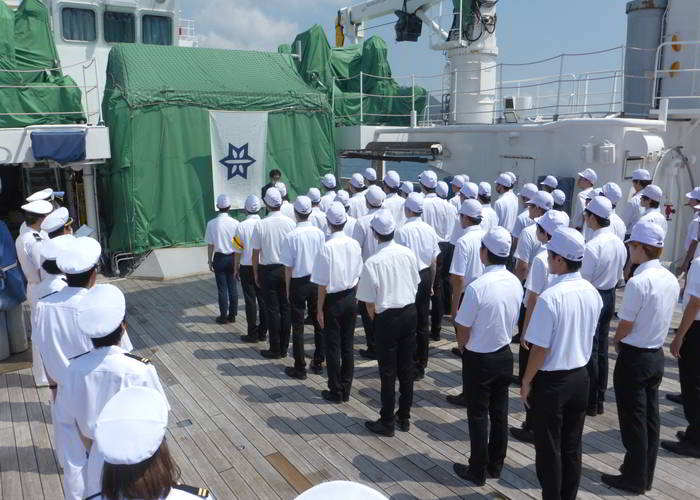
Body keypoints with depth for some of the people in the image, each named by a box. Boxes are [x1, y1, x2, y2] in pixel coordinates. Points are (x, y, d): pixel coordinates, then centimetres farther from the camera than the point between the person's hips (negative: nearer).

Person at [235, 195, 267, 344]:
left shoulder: (241, 226, -11)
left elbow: (238, 251, -6)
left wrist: (236, 268, 7)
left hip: (246, 267, -2)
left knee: (250, 300, 4)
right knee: (263, 299, 10)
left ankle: (253, 334, 9)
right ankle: (263, 332, 17)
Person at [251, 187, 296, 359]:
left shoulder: (260, 225, -13)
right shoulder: (290, 223, -7)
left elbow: (256, 253, -8)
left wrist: (256, 273, 5)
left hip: (268, 270, -2)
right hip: (286, 269, 2)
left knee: (272, 309, 6)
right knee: (286, 308, 12)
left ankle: (275, 349, 13)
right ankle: (284, 347, 19)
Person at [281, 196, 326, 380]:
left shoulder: (291, 237, -16)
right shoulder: (319, 233, -5)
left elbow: (288, 267, -12)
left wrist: (288, 289, 0)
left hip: (298, 283, -4)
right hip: (316, 281, 4)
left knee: (298, 326, 6)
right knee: (318, 322, 16)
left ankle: (300, 368, 12)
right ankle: (318, 362, 26)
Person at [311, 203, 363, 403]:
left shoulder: (327, 247, -19)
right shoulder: (355, 244, -3)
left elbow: (323, 283, -16)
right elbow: (357, 275, 6)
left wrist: (320, 309, -7)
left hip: (333, 301, -5)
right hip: (351, 299, 5)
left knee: (332, 347, 7)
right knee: (347, 346, 13)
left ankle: (336, 392, 17)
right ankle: (346, 389, 23)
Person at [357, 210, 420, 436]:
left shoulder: (373, 262, -18)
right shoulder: (408, 254, -4)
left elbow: (369, 301, -12)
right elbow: (415, 285, 7)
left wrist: (374, 318, 8)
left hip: (387, 317, -5)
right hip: (410, 312, 5)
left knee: (388, 371, 7)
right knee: (407, 367, 16)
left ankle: (387, 422, 19)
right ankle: (404, 417, 29)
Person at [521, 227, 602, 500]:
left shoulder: (550, 297, -24)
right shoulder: (592, 292, -2)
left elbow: (540, 349, -20)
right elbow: (587, 336, 10)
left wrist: (526, 381, -7)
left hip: (551, 381, -7)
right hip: (580, 377, 7)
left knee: (549, 448, 10)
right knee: (572, 446, 18)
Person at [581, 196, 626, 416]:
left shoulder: (592, 246, -24)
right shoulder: (619, 243, 2)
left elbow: (583, 281, -20)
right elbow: (619, 275, 11)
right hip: (610, 296, 8)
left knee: (589, 351, 4)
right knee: (602, 349, 16)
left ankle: (590, 402, 14)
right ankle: (600, 400, 26)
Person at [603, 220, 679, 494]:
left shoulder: (638, 282, -24)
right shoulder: (671, 279, 1)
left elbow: (625, 325, -17)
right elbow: (660, 318, 10)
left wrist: (616, 341, 4)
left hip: (634, 358, -8)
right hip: (657, 354, 8)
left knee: (633, 421, 6)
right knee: (651, 417, 17)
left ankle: (634, 479, 19)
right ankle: (646, 475, 30)